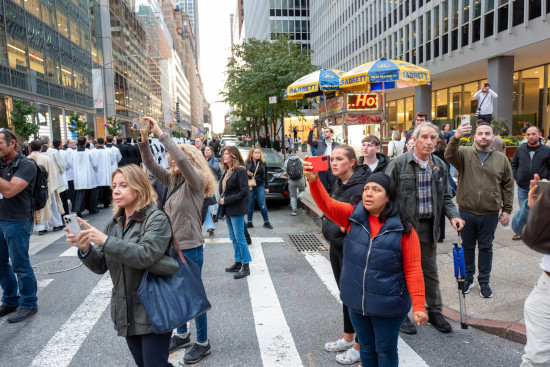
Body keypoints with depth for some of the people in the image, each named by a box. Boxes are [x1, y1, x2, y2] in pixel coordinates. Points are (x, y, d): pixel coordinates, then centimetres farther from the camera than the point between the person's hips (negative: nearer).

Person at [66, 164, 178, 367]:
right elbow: (100, 266, 4)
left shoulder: (156, 219, -12)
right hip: (126, 312, 7)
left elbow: (145, 255, -26)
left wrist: (105, 241, -31)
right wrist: (85, 248, -15)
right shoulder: (114, 223, 8)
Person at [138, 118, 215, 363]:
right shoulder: (173, 180, 7)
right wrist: (144, 141, -8)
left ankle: (203, 343, 22)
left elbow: (182, 159, -31)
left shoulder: (196, 180, -14)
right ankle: (182, 335, 40)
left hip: (191, 248, -8)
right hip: (173, 246, 8)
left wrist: (160, 134, -28)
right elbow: (151, 165, 5)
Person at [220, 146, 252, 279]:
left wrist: (226, 200, -17)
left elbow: (244, 192, -19)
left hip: (237, 210, -8)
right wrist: (221, 199, 1)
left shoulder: (240, 171, -13)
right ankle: (238, 263, 25)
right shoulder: (226, 172, 12)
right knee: (233, 238, 14)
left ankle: (246, 266, 6)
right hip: (228, 210, 8)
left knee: (239, 238, -4)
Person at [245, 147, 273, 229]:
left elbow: (265, 176, 11)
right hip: (250, 187, -1)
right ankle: (249, 222, 17)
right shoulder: (247, 163, 2)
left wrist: (266, 187, 8)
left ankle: (266, 222, 11)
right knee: (250, 205, 5)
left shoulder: (262, 163, 8)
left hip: (260, 186, 1)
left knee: (263, 205, 0)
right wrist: (247, 174, -17)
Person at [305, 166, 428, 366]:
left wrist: (418, 306, -13)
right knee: (366, 348, 23)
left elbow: (413, 269, -11)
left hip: (388, 306, -3)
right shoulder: (353, 217, -5)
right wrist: (313, 180, -37)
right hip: (356, 302, 3)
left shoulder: (403, 229, -13)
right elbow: (327, 204, -19)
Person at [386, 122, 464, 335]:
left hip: (429, 227, 5)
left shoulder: (440, 166, 7)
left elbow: (445, 197, 14)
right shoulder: (398, 164, -10)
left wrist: (453, 215, -4)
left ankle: (434, 311, 34)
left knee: (430, 272, 17)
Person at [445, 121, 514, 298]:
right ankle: (467, 278, 30)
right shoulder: (464, 153, -3)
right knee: (467, 247, 13)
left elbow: (508, 185, 8)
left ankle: (484, 281, 28)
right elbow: (449, 156, -26)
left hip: (490, 214, 1)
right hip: (466, 212, -1)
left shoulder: (501, 159, 3)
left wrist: (507, 210, 5)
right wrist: (456, 138, -44)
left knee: (486, 248, 13)